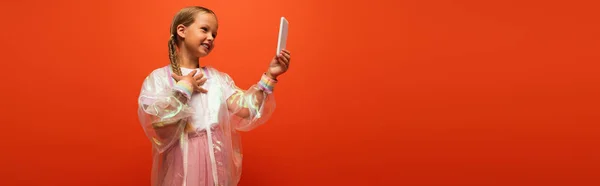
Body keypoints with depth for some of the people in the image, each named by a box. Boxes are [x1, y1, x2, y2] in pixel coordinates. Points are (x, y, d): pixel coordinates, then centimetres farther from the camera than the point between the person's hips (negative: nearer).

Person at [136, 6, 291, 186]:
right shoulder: (158, 78, -6)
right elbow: (159, 130, -18)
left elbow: (246, 111, -8)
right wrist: (184, 88, -14)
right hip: (182, 170, -3)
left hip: (218, 168, 3)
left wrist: (269, 76, -15)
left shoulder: (218, 77, 5)